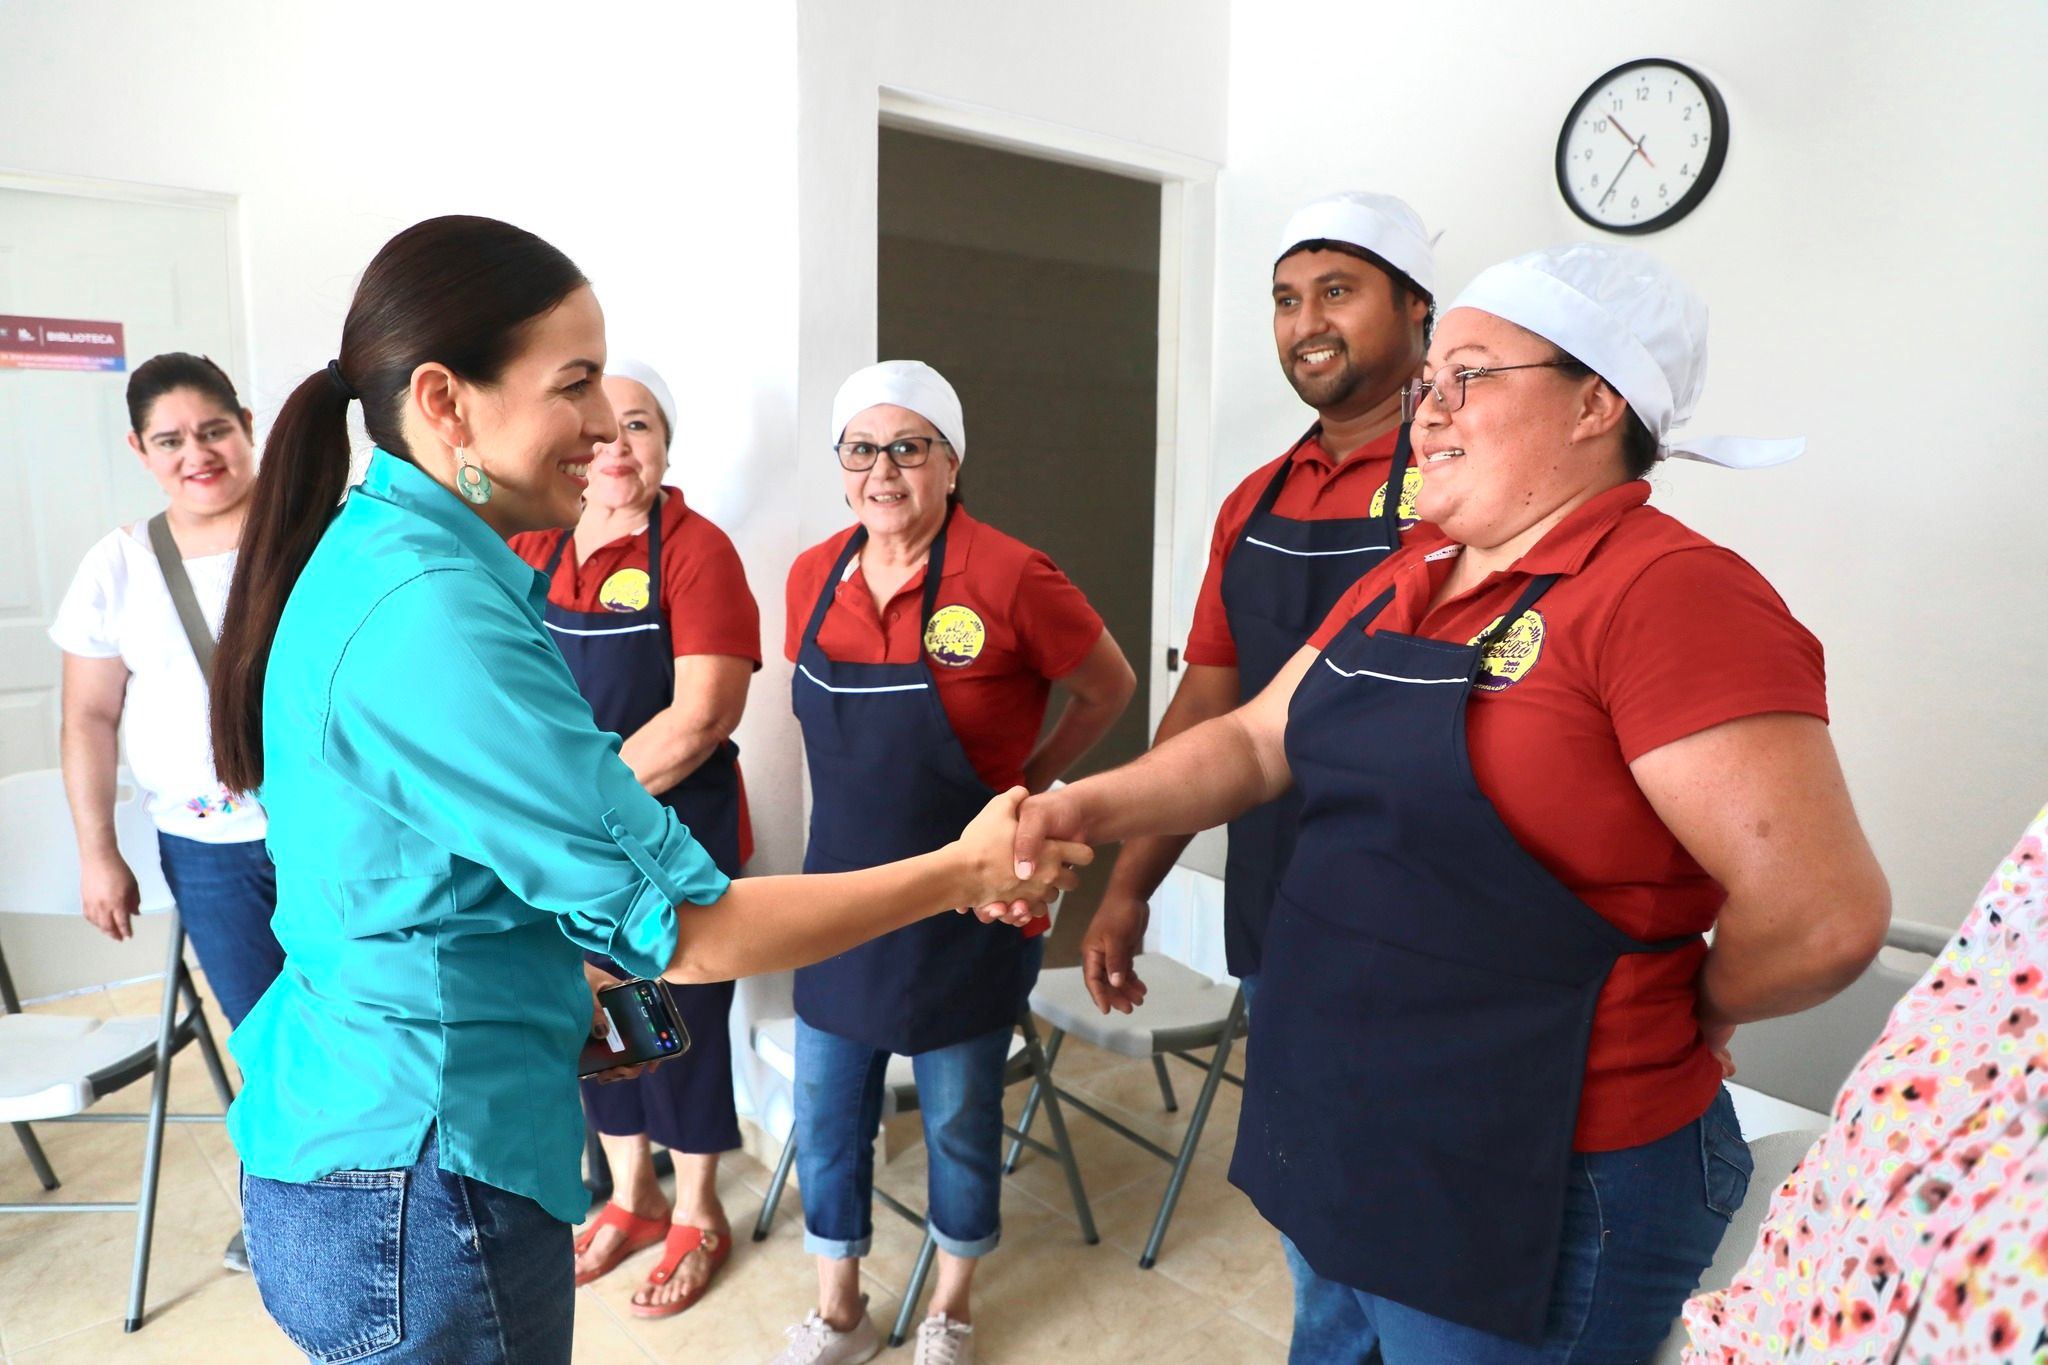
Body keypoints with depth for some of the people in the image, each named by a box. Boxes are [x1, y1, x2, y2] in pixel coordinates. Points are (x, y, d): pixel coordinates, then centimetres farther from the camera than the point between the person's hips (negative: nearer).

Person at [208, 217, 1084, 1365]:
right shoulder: (434, 607, -27)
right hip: (418, 1185, -9)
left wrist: (562, 990, 11)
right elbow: (680, 928, -25)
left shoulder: (367, 552, 3)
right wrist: (964, 873, -18)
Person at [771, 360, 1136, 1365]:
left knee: (959, 1124, 14)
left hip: (965, 909, -4)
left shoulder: (1010, 578, -17)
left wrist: (1030, 781, 1)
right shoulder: (813, 576, 0)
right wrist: (870, 790, 9)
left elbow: (1109, 689, -3)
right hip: (840, 893, 5)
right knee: (826, 1118, 15)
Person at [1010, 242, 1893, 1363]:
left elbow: (1823, 915, -26)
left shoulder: (1667, 591, -21)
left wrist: (1675, 1020, -8)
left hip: (1530, 1192, -7)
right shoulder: (1405, 583, 5)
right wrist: (1091, 808, -8)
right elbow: (1257, 741, 6)